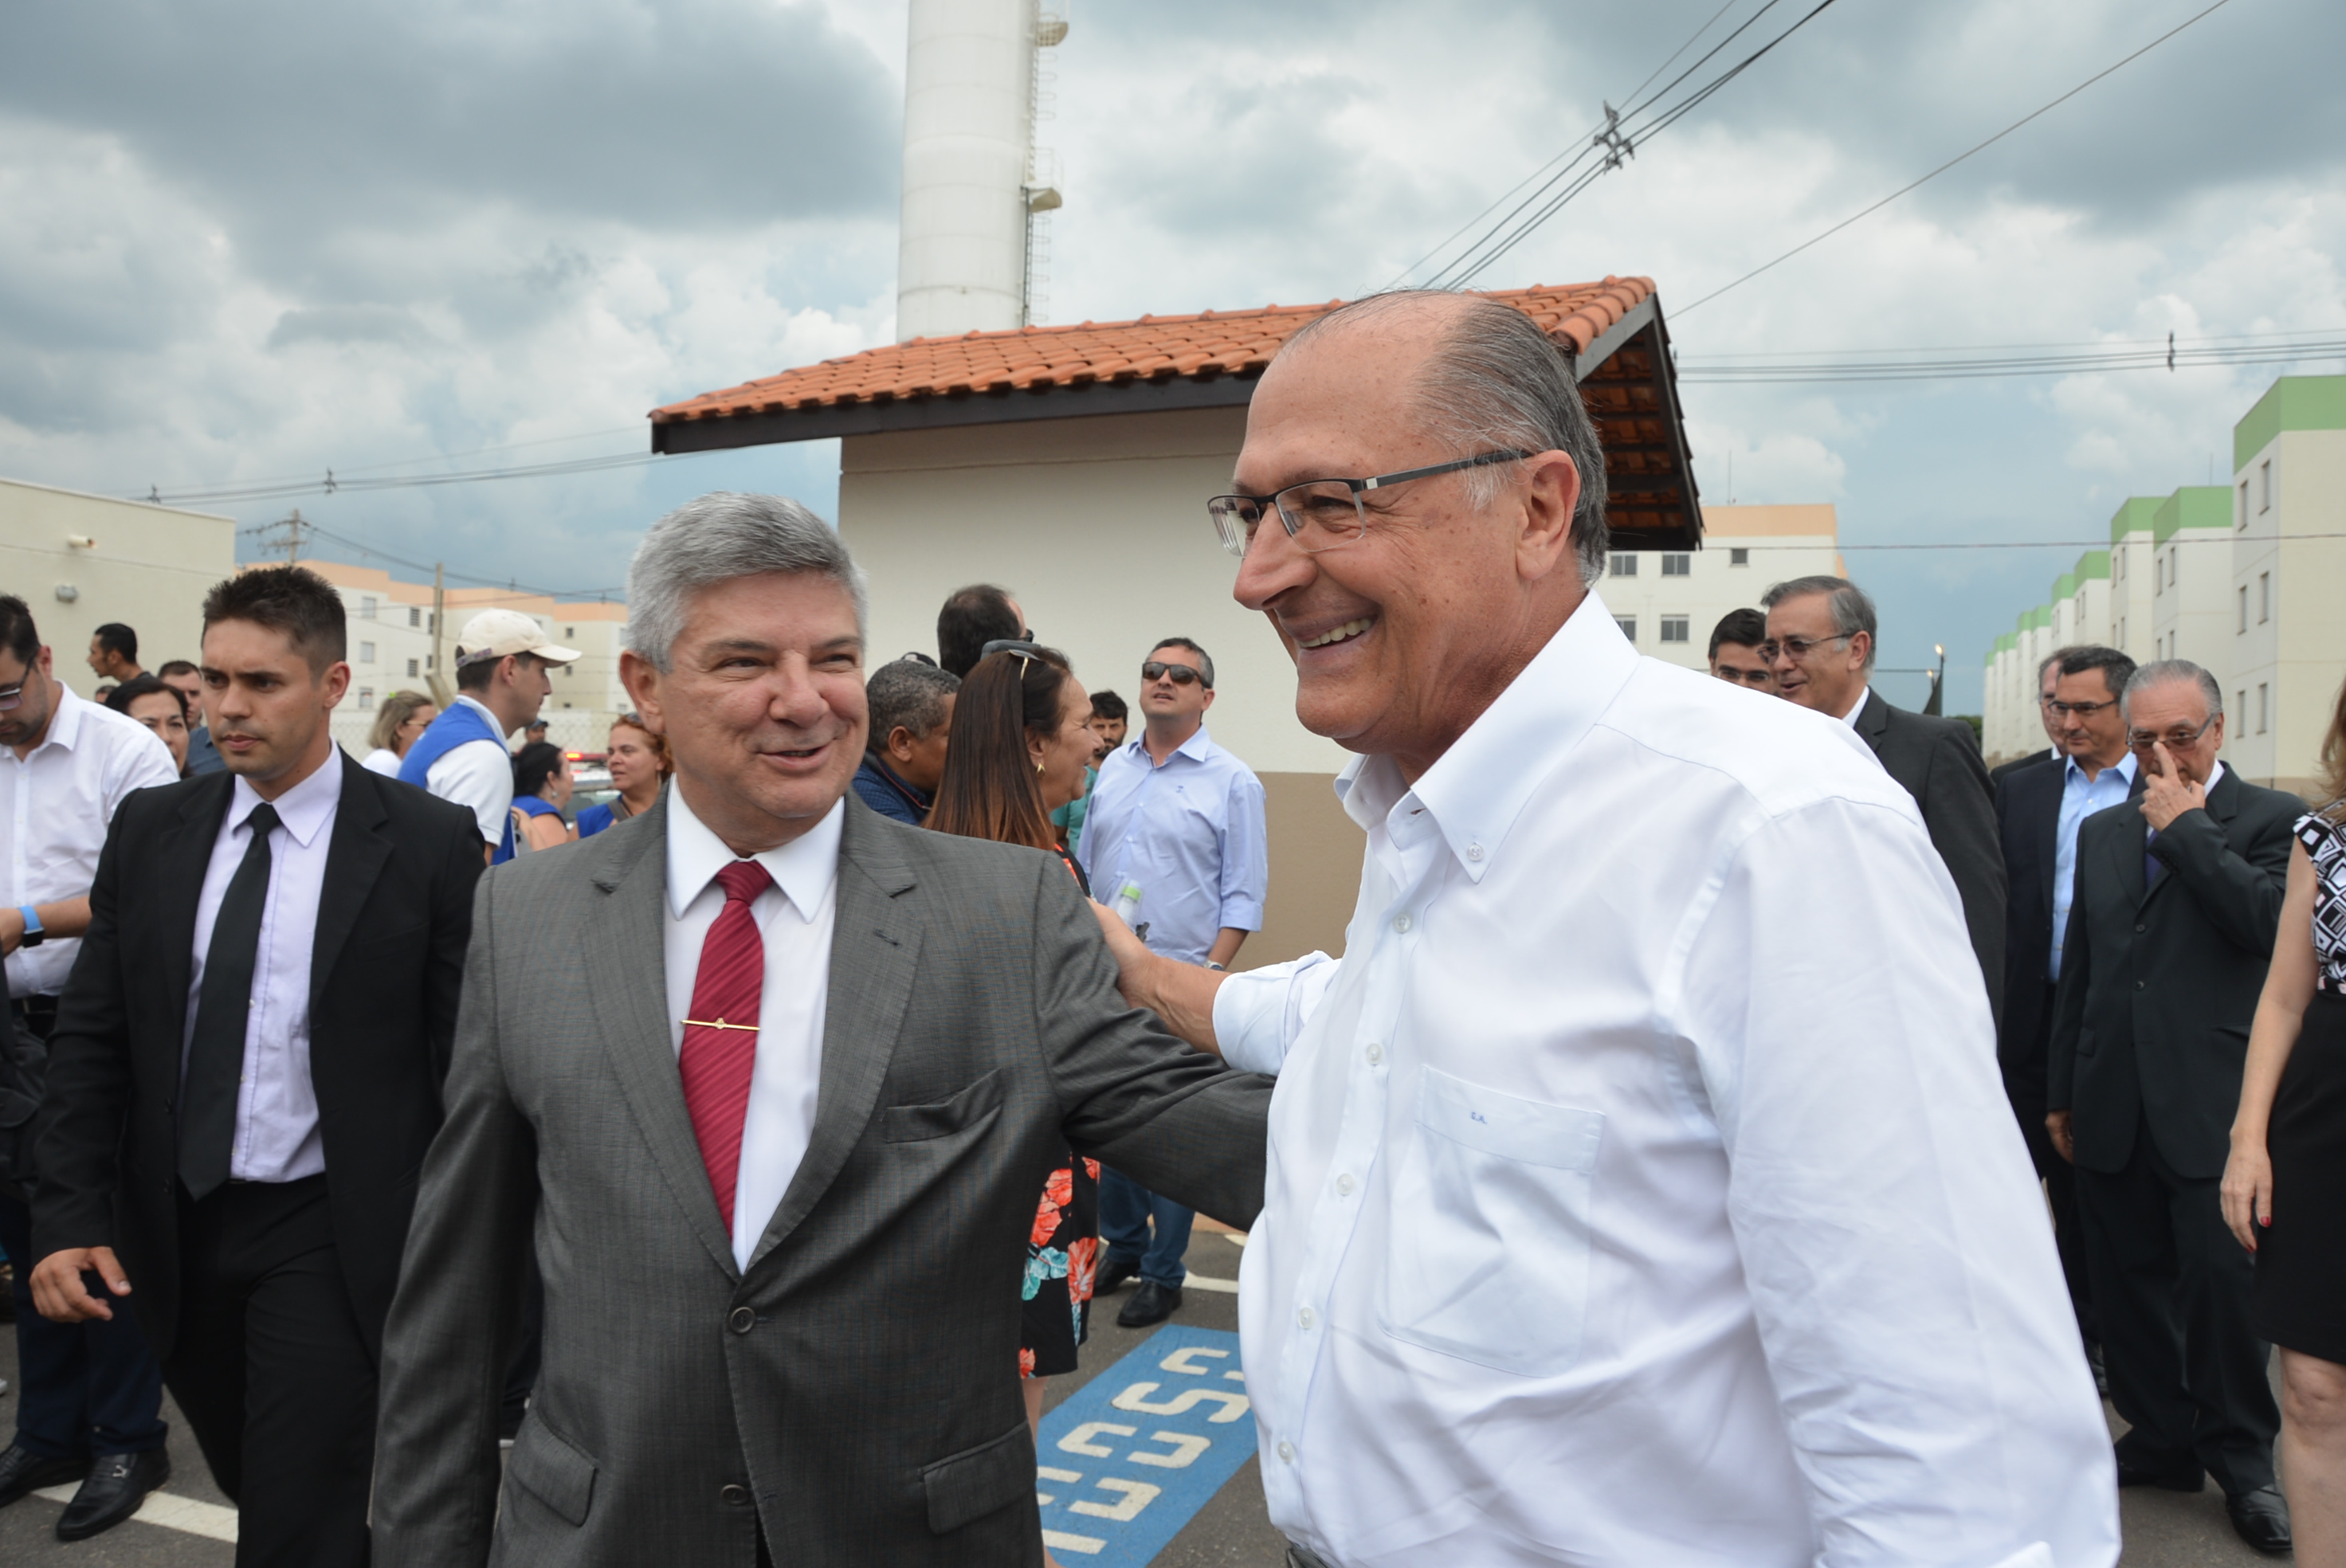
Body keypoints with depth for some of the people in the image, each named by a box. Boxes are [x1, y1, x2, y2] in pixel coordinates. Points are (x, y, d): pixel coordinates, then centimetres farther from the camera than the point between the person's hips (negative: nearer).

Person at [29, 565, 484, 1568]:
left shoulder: (427, 842, -10)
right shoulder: (150, 830, 3)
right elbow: (91, 1040, 6)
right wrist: (73, 1216, -3)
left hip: (331, 1237, -5)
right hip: (176, 1226, 5)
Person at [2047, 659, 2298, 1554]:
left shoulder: (2273, 820, 0)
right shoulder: (2103, 832, 15)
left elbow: (2268, 920, -20)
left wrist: (2186, 825, -11)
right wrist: (2061, 1092, 16)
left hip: (2211, 1102, -5)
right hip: (2113, 1103, 5)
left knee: (2221, 1277, -3)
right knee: (2128, 1278, 11)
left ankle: (2242, 1459, 17)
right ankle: (2161, 1441, 26)